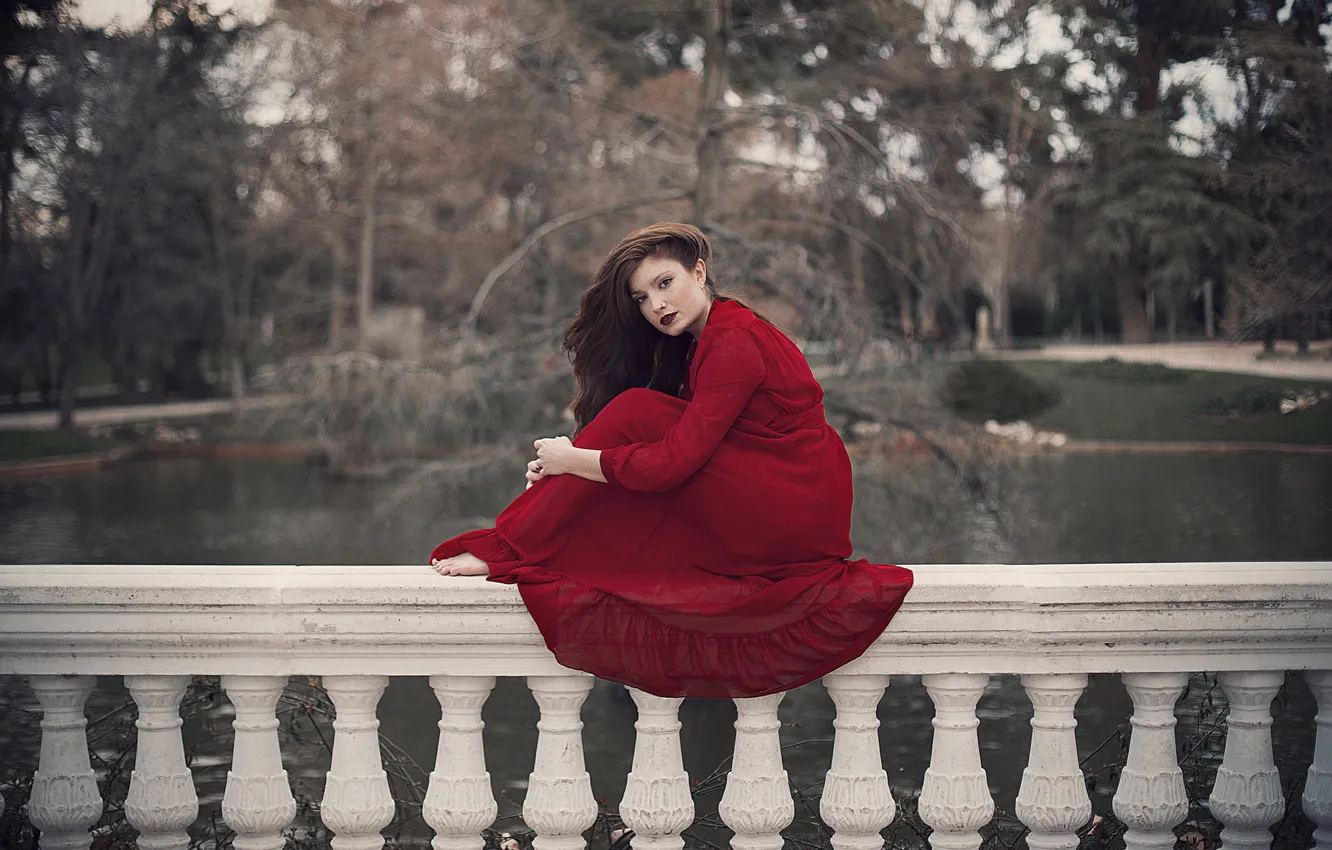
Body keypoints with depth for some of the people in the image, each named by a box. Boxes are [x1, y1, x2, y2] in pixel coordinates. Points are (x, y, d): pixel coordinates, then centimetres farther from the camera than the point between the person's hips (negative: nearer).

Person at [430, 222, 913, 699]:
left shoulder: (734, 344, -16)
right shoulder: (704, 339, 14)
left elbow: (675, 461, -22)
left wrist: (571, 459, -11)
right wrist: (561, 468, -1)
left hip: (795, 514, -10)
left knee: (636, 413, -13)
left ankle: (506, 551, -10)